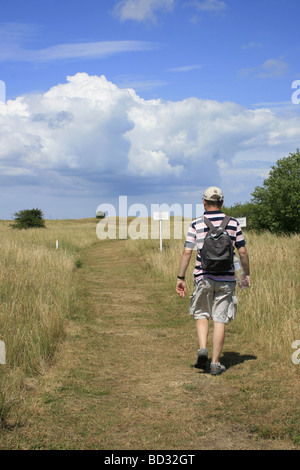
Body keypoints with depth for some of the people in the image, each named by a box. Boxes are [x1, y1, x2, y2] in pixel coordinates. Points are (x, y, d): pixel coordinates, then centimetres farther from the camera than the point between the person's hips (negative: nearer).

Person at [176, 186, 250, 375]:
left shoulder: (196, 224, -3)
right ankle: (216, 363, 8)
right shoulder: (233, 223, 1)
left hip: (203, 278, -1)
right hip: (226, 279, 1)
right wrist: (247, 274, 16)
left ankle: (203, 349, -4)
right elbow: (243, 252, 4)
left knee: (201, 314, 17)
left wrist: (181, 278, 1)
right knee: (220, 320, 5)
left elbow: (187, 252, -6)